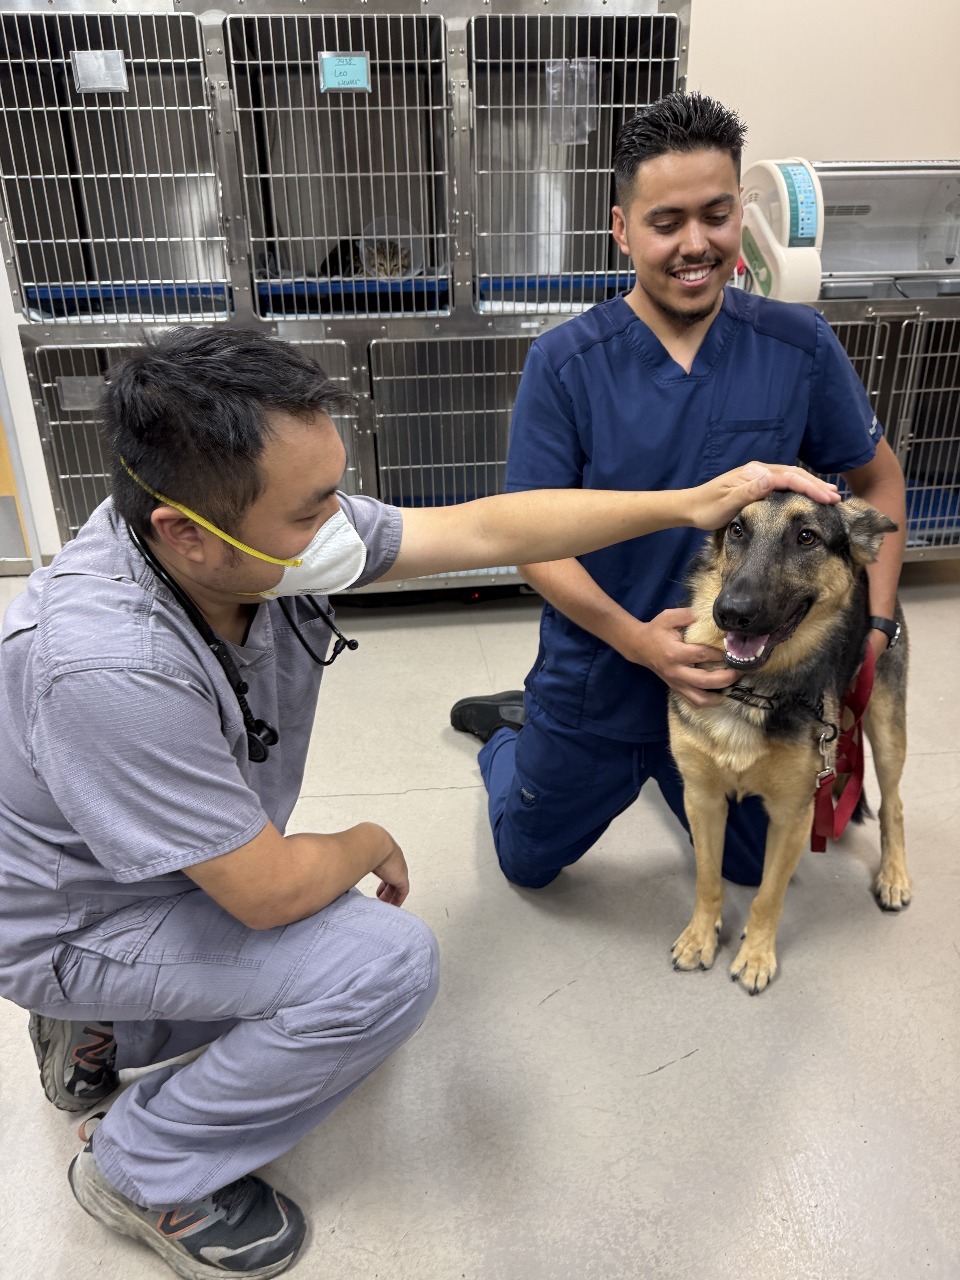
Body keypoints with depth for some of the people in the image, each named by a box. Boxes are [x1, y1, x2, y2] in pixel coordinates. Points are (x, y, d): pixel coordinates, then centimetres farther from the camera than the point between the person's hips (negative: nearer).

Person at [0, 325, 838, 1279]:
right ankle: (144, 1170, 3)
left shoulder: (269, 531, -19)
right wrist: (368, 844, -9)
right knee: (388, 966, -22)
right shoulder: (112, 668, -41)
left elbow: (485, 529, -14)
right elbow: (272, 892, -31)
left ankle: (99, 1033, 23)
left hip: (188, 871, 8)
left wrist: (692, 503, -12)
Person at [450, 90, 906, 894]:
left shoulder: (800, 348, -12)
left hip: (741, 683, 2)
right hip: (593, 683, -1)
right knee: (529, 864, 21)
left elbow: (878, 479, 1)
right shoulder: (563, 364, -18)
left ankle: (668, 772, 51)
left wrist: (875, 625, -10)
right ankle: (512, 732, 48)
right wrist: (638, 640, -29)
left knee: (753, 867, 27)